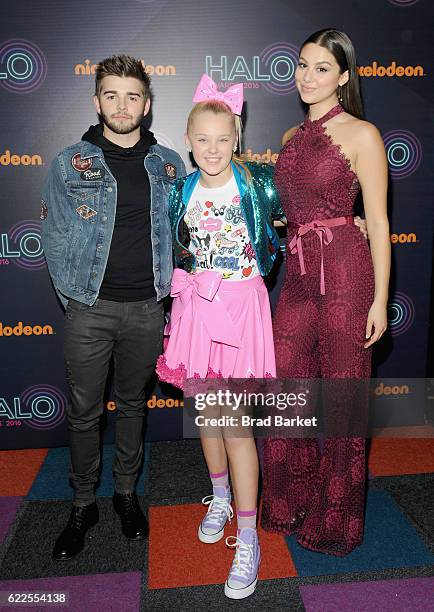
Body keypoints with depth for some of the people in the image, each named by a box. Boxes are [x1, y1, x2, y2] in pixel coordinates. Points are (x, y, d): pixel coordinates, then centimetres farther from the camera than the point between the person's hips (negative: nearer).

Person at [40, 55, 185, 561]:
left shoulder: (168, 164, 6)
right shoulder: (71, 163, 1)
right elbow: (54, 236, 2)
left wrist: (168, 288, 4)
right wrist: (72, 294, -4)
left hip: (146, 307, 2)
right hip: (90, 308, -1)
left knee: (133, 404, 15)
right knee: (84, 410, 7)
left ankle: (126, 492, 34)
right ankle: (83, 504, 27)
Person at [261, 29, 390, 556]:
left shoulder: (361, 135, -4)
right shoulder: (292, 137, 16)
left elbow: (377, 222, -7)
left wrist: (379, 299, -10)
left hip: (344, 272, -6)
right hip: (298, 274, 7)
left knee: (341, 396, 5)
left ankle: (335, 521, 27)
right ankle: (291, 504, 32)